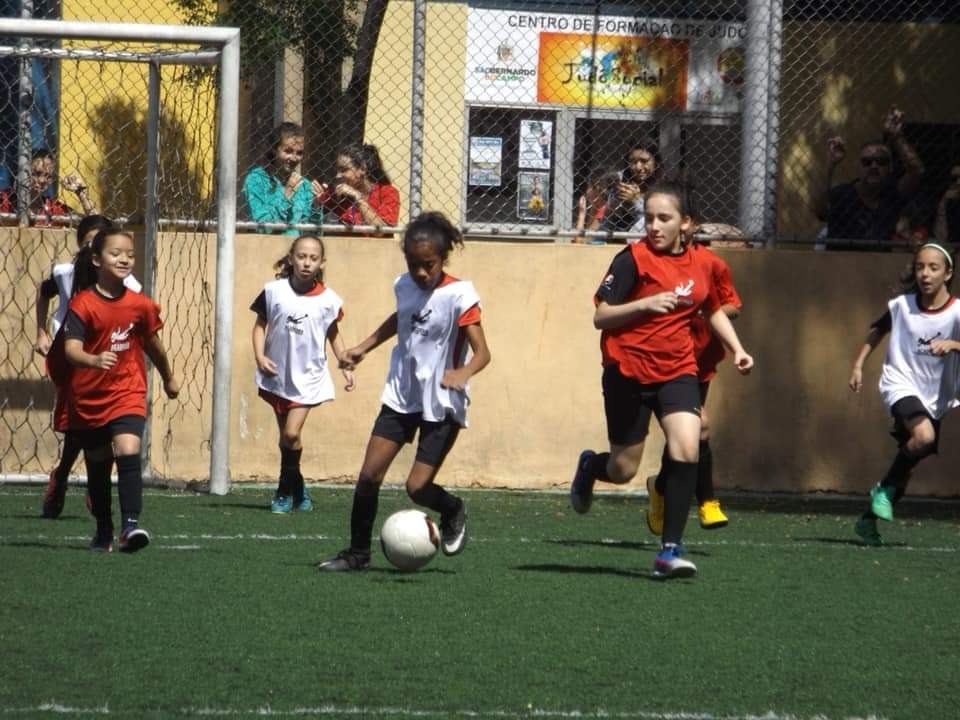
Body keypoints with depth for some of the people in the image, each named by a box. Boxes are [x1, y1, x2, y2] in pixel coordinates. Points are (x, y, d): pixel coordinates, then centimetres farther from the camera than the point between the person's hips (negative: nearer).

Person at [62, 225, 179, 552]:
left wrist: (168, 378, 29)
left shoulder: (140, 305, -3)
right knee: (97, 465, 13)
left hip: (128, 393, 0)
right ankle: (103, 532, 29)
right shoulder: (83, 304, -13)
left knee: (128, 452, -22)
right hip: (88, 399, 0)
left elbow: (152, 344, 15)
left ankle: (131, 523, -29)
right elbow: (71, 348, -25)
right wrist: (94, 360, -46)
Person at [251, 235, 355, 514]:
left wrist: (346, 366, -1)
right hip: (277, 374, 2)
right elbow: (260, 324, 1)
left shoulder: (328, 300, -7)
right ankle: (297, 489, 30)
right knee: (286, 436, 11)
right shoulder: (274, 291, -8)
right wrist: (260, 356, -13)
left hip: (307, 377, -2)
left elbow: (333, 335, 7)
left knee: (291, 434, -13)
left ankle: (287, 491, 4)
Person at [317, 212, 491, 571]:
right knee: (369, 476, -2)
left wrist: (463, 372, -44)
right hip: (401, 396, 5)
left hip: (442, 405, -5)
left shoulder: (458, 295, -17)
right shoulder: (405, 286, 2)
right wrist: (364, 346, 23)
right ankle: (358, 552, 11)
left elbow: (482, 352, -24)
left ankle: (453, 511, 24)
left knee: (418, 488, -9)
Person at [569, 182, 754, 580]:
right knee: (623, 470, 5)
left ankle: (670, 550, -14)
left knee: (686, 447, -20)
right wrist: (646, 304, -27)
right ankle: (589, 466, 45)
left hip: (677, 371, 3)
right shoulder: (634, 259, -11)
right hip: (629, 372, -3)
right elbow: (600, 316, -13)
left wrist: (737, 349, 14)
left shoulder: (699, 265, 5)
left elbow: (714, 309, 25)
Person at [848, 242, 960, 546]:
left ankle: (869, 519, 26)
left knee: (906, 461, 9)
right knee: (924, 435, -31)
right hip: (902, 385, -2)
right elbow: (877, 329, 15)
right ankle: (885, 488, -11)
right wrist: (858, 364, 10)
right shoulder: (902, 305, -4)